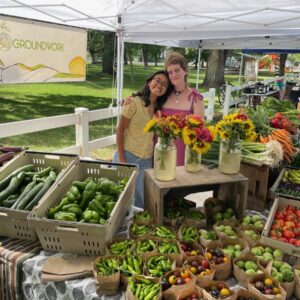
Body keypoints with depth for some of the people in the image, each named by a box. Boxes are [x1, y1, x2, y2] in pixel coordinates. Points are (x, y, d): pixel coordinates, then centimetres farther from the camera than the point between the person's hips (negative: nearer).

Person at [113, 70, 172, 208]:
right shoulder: (134, 102, -11)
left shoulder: (160, 108, 5)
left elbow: (155, 135, 9)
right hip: (128, 156, -4)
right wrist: (121, 158, -12)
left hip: (147, 160, 5)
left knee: (142, 198, 7)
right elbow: (120, 130, -9)